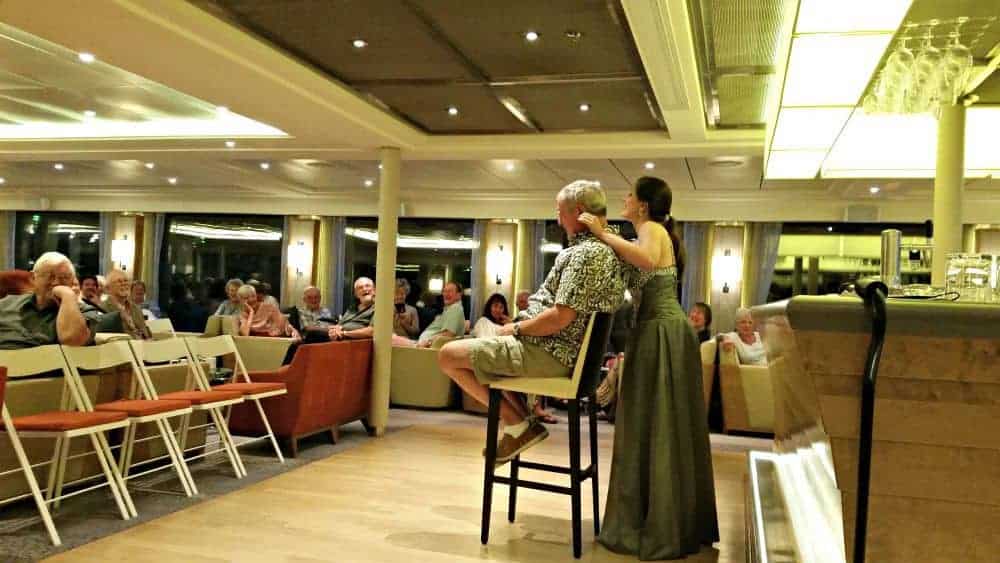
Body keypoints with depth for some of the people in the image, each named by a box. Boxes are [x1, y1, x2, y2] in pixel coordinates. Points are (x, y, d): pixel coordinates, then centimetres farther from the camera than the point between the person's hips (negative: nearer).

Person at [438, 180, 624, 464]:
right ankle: (524, 423, 16)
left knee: (448, 355, -7)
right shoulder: (605, 248, 12)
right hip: (566, 350, 11)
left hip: (549, 353, -11)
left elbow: (559, 318, -26)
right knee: (483, 352, 31)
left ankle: (517, 425, -3)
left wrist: (516, 328, -11)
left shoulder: (585, 253, -20)